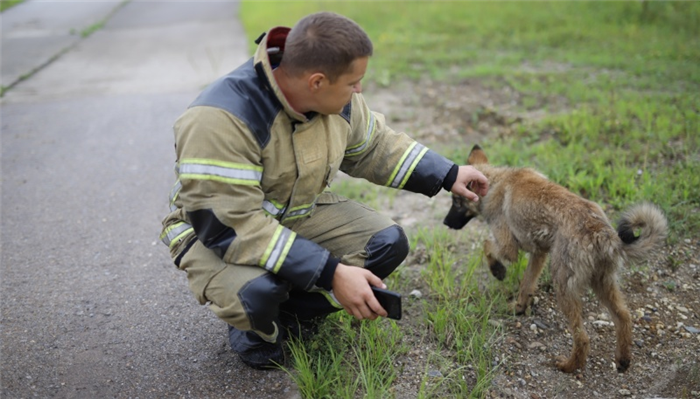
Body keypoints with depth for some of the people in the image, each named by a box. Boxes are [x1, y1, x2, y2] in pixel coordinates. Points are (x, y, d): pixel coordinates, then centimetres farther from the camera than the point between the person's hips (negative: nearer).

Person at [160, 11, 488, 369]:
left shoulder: (337, 102, -10)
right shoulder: (221, 120, -34)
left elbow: (374, 148, 10)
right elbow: (228, 225, -36)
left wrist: (446, 175, 7)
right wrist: (331, 274, -39)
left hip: (299, 213, 6)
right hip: (216, 230, -6)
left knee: (388, 243, -10)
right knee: (257, 289, -38)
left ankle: (291, 315, 6)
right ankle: (253, 329, 2)